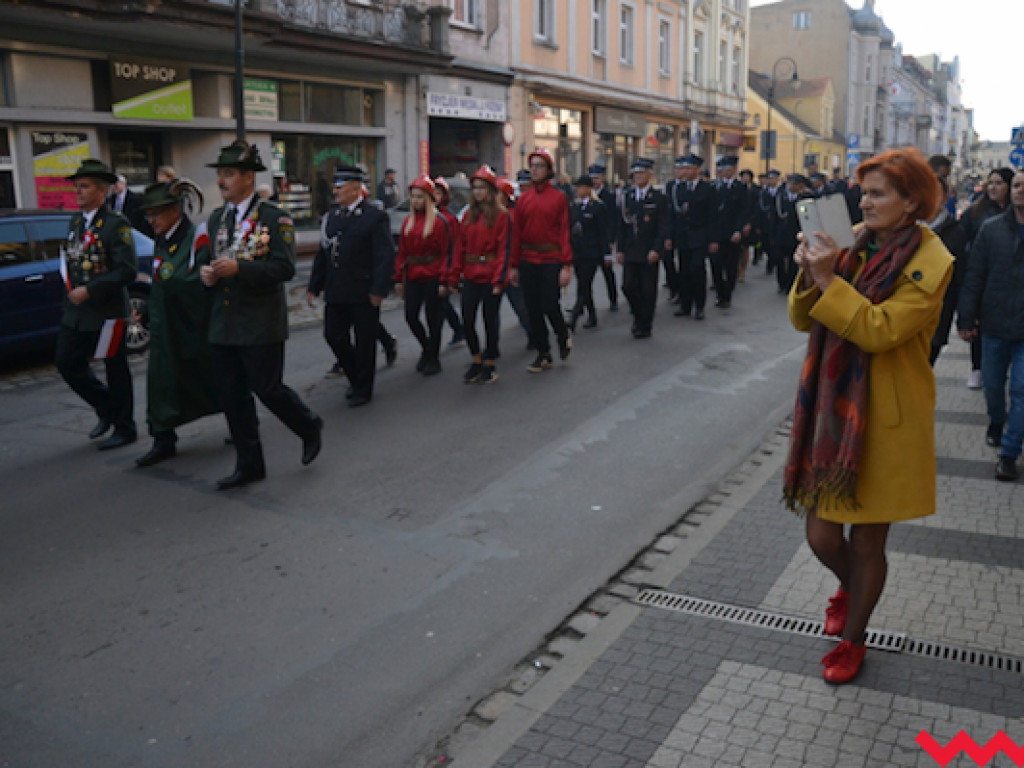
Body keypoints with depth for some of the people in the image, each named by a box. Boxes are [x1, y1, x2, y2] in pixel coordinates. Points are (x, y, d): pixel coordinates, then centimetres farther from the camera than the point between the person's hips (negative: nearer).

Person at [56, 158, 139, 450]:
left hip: (107, 312, -7)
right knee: (67, 364, 9)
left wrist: (89, 291, -20)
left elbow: (127, 271, -18)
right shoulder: (75, 222, 11)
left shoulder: (116, 224, -12)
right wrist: (71, 286, 7)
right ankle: (107, 409, 29)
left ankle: (124, 428, 18)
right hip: (75, 311, 8)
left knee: (116, 371, 3)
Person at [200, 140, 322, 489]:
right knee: (232, 397, 8)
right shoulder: (217, 218, 13)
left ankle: (309, 426, 27)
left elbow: (284, 268, -16)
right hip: (223, 325, 7)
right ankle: (249, 465, 20)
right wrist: (207, 273, -2)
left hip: (261, 325, -7)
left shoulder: (274, 218, -8)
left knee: (267, 388, -3)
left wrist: (239, 268, -26)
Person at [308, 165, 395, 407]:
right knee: (334, 336, 8)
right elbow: (322, 253, 15)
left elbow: (385, 256, -12)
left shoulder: (375, 216, -8)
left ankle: (363, 390, 18)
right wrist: (314, 286, 11)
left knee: (364, 342, 4)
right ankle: (356, 377, 29)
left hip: (363, 294, -6)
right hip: (336, 293, 6)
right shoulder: (331, 216, 11)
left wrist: (378, 289, -18)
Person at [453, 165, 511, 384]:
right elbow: (460, 247, 10)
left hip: (491, 277, -5)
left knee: (490, 321, 3)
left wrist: (499, 279, -17)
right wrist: (455, 276, 5)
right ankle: (476, 361, 23)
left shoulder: (501, 215, -5)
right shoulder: (469, 215, 11)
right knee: (467, 321, 4)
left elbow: (504, 249, -10)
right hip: (471, 277, 5)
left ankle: (489, 365, 16)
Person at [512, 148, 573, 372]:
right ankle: (543, 355, 18)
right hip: (528, 262, 4)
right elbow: (516, 233, 8)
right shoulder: (523, 199, 7)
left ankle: (563, 335, 25)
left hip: (551, 262, -4)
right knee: (533, 310, 6)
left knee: (550, 306, -7)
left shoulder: (559, 198, -3)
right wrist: (514, 265, 6)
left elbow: (564, 233, -6)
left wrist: (566, 266, -11)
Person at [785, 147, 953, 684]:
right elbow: (804, 320, 3)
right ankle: (849, 587, 44)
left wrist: (830, 280, -27)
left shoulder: (929, 261, -12)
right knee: (821, 536, 9)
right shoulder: (853, 242, 5)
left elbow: (879, 329, -23)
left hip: (886, 419, -4)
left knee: (866, 542, 8)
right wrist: (809, 274, -14)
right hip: (832, 407, 5)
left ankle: (852, 638, 33)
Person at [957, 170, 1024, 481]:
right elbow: (974, 277, 0)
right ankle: (996, 423, 44)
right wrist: (967, 318, -3)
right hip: (995, 325, 2)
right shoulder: (991, 229, 0)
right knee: (992, 385, 16)